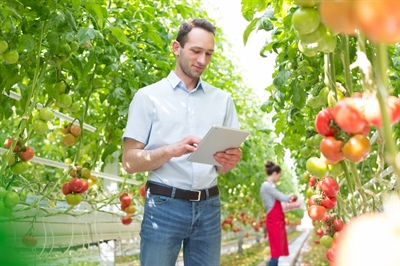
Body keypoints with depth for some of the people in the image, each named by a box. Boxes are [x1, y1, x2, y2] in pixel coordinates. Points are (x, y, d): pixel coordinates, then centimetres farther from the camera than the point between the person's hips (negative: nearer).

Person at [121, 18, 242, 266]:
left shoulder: (222, 99, 10)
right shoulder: (149, 96, 1)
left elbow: (222, 168, 12)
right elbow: (130, 161, -3)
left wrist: (230, 160, -12)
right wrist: (171, 150, -20)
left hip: (208, 207, 3)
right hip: (164, 205, -3)